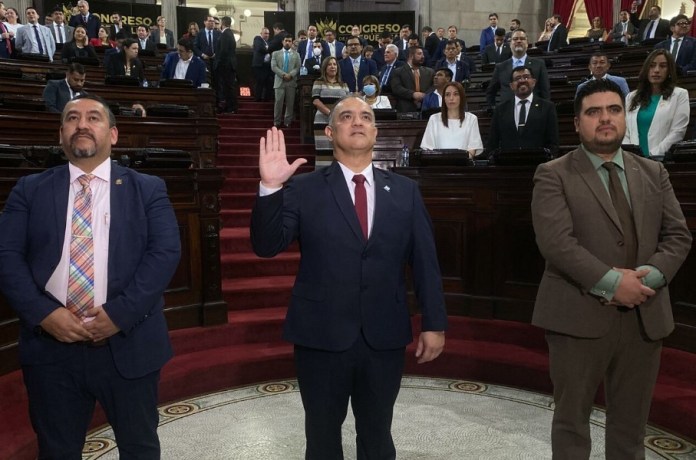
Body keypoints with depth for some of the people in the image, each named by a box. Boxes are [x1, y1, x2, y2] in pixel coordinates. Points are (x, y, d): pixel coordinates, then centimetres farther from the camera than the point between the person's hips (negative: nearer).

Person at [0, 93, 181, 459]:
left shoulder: (148, 189, 3)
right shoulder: (29, 190, 8)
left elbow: (165, 252, -8)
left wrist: (120, 313, -17)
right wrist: (43, 313, -14)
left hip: (128, 343, -1)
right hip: (50, 345, 2)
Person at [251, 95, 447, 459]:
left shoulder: (405, 191, 3)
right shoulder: (303, 189, -3)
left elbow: (425, 261, 3)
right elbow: (266, 247, -10)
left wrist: (434, 323, 1)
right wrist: (270, 187, -24)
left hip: (385, 336, 2)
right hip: (321, 335, -1)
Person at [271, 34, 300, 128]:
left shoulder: (296, 54, 13)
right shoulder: (276, 53, 11)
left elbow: (298, 67, 2)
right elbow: (273, 67, -1)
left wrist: (290, 75, -15)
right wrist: (283, 75, -13)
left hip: (292, 81, 1)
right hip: (279, 81, -1)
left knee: (290, 103, 2)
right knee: (278, 102, -4)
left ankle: (287, 121, 10)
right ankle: (276, 121, 4)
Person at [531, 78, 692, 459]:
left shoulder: (653, 173, 12)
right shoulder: (553, 175, -4)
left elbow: (678, 236, 7)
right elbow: (555, 242, -15)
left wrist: (649, 277, -11)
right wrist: (611, 281, -19)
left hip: (644, 316, 5)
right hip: (580, 315, -4)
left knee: (631, 424, 17)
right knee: (572, 420, 10)